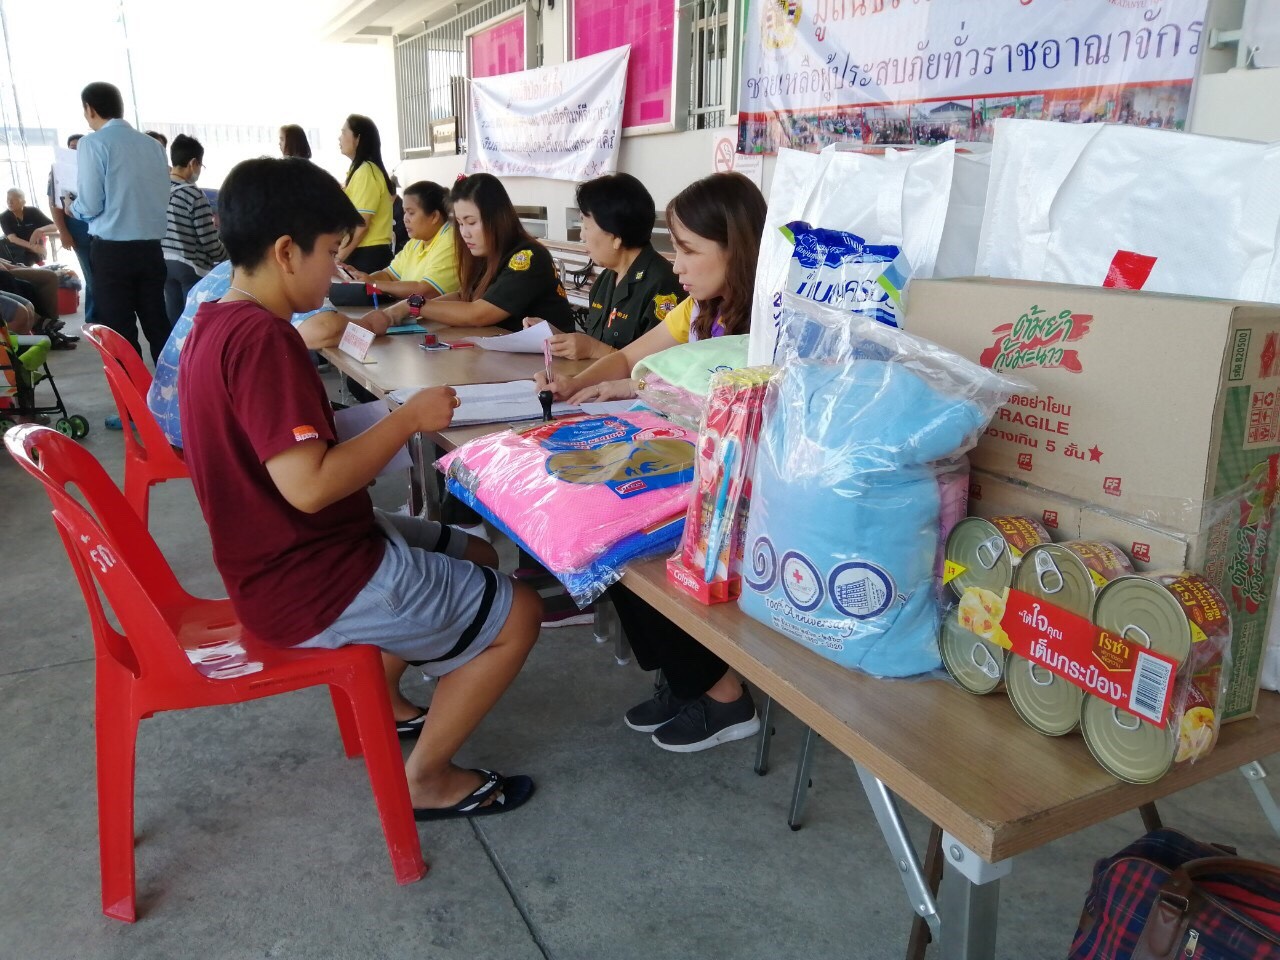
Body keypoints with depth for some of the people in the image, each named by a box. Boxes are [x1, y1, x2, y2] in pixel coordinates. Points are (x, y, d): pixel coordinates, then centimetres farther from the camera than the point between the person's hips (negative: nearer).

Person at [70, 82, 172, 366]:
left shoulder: (93, 143, -7)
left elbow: (90, 205, -9)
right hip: (151, 247, 5)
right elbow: (163, 197, 9)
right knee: (158, 326, 10)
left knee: (120, 333, 3)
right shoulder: (153, 145, 6)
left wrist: (73, 207, 12)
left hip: (112, 250, -4)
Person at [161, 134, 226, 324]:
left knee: (173, 321, 13)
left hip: (165, 263, 6)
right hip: (191, 267, -6)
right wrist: (229, 257, 2)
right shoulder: (195, 195, -17)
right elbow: (209, 243, -16)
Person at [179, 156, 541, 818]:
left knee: (476, 556, 21)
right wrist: (410, 418, -18)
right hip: (310, 582, -10)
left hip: (291, 553, 10)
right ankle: (427, 779, 12)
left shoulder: (217, 322, 6)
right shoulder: (262, 337, -25)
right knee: (517, 615, -1)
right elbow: (308, 485, -30)